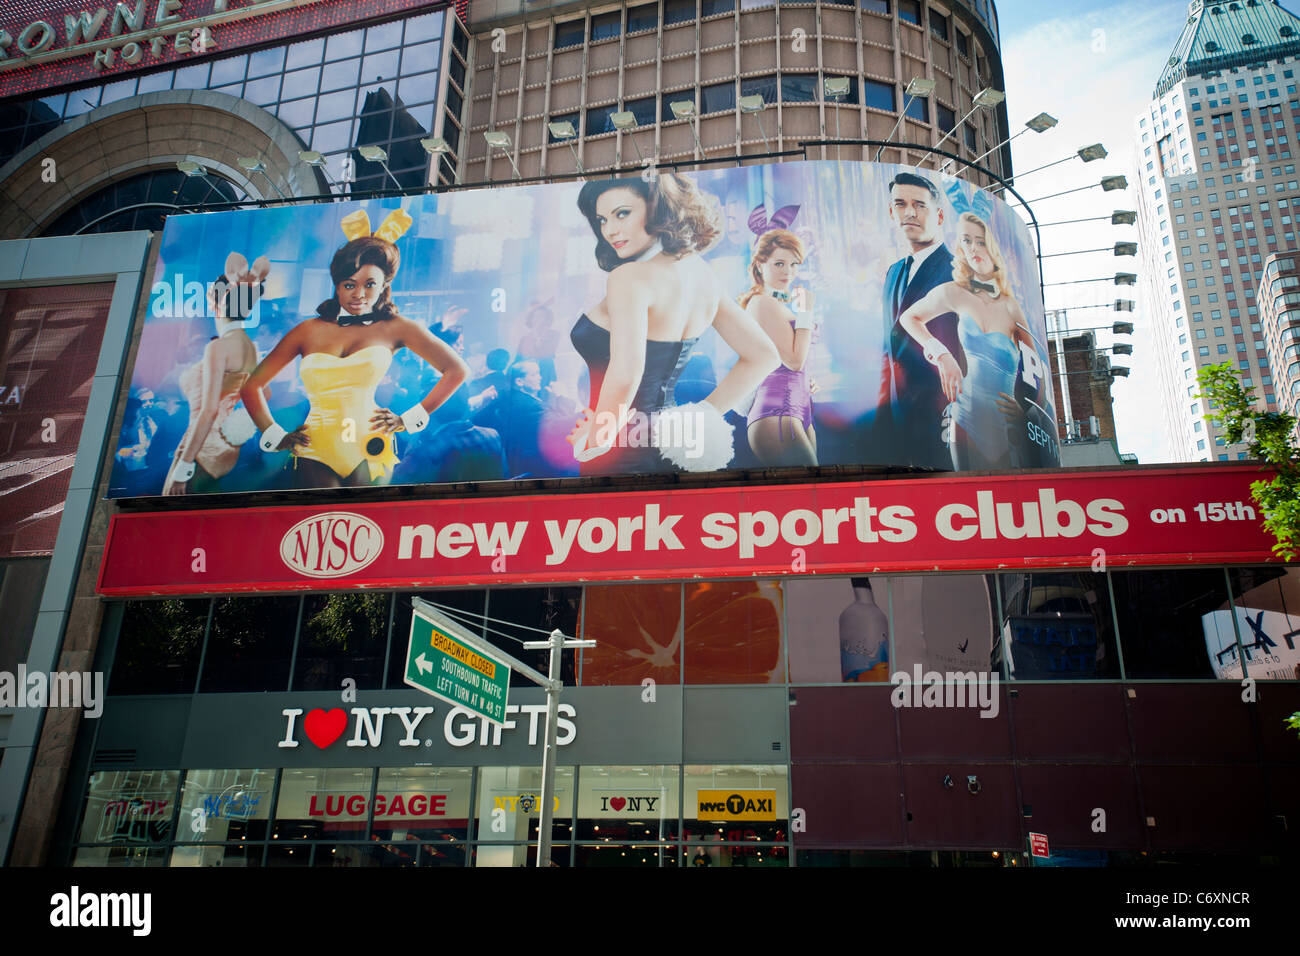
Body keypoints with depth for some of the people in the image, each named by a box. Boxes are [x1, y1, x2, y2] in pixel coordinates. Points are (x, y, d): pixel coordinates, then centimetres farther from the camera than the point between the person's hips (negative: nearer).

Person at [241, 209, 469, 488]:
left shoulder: (393, 328, 7)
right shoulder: (309, 330, 12)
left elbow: (457, 370, 6)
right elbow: (251, 385, 18)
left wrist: (409, 419, 5)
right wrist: (276, 436, 10)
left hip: (368, 451, 0)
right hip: (316, 454, 0)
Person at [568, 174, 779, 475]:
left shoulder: (630, 276, -19)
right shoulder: (702, 272, 5)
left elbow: (624, 375, -34)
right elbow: (763, 356, 13)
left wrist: (598, 438, -18)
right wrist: (704, 414, 11)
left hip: (624, 458, -8)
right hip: (669, 449, 8)